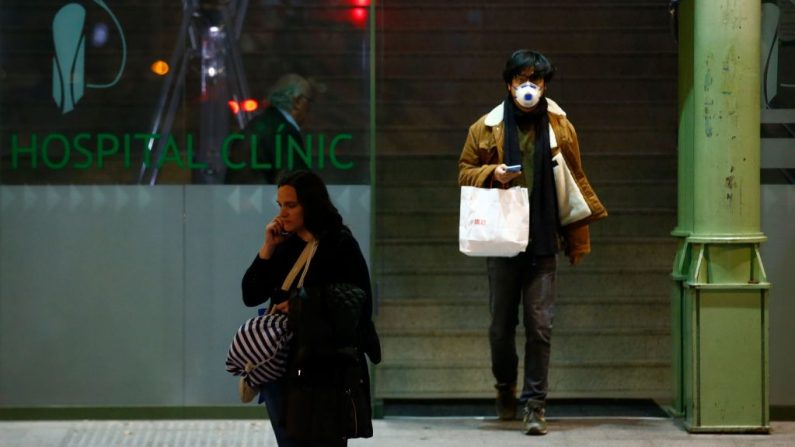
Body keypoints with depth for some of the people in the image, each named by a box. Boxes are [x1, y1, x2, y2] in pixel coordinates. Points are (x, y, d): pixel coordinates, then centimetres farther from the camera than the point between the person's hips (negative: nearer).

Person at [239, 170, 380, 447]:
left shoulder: (340, 245, -6)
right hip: (283, 366, 5)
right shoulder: (287, 247, 10)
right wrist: (268, 247, -1)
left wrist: (301, 307, -10)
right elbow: (251, 296, 8)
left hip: (326, 370, -5)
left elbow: (359, 307, -8)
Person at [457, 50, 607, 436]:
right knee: (501, 324, 8)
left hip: (543, 241, -1)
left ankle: (535, 403, 2)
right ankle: (505, 388, 32)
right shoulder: (486, 127, 4)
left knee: (540, 325, -5)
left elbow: (575, 182, 9)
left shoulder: (560, 127, 5)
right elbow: (465, 172, 11)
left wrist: (578, 240, 7)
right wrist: (491, 173, -12)